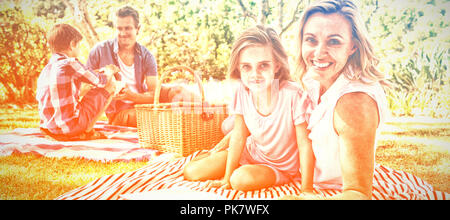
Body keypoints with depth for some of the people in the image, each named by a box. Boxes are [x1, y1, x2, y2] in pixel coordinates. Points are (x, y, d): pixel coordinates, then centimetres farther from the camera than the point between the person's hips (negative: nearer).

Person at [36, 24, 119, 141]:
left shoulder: (46, 69, 9)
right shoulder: (70, 63, -14)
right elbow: (101, 81, -5)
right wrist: (109, 71, 19)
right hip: (71, 126, -8)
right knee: (110, 84, -1)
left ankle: (88, 129, 17)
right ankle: (88, 130, 7)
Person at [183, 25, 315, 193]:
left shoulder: (293, 95, -31)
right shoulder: (242, 93, -17)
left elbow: (305, 144, -23)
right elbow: (238, 136, -8)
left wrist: (306, 190, -22)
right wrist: (226, 178, -7)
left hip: (281, 167, -3)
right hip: (251, 152, 4)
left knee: (242, 178, -33)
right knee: (191, 172, -2)